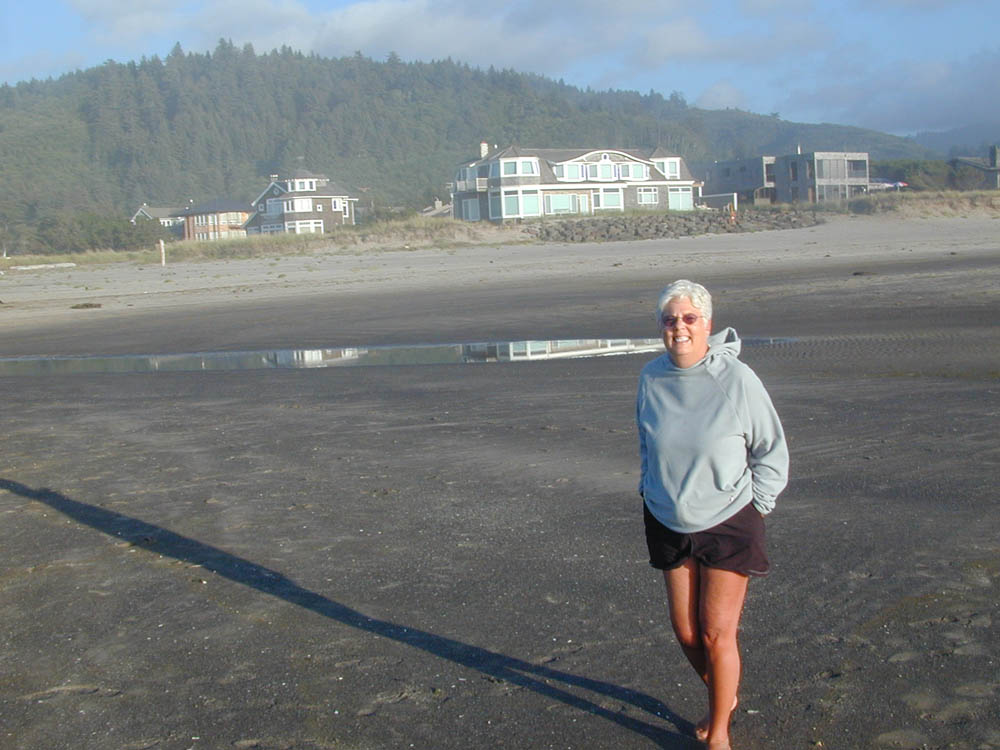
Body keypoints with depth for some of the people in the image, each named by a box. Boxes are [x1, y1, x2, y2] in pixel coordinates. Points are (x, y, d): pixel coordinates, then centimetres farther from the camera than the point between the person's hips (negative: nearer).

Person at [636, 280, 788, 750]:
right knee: (685, 631, 11)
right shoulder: (652, 377, -4)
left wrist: (754, 508, -4)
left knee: (717, 633, -1)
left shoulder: (737, 379, -15)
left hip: (727, 524, -4)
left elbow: (772, 451, -3)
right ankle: (722, 699, 40)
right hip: (668, 523, 4)